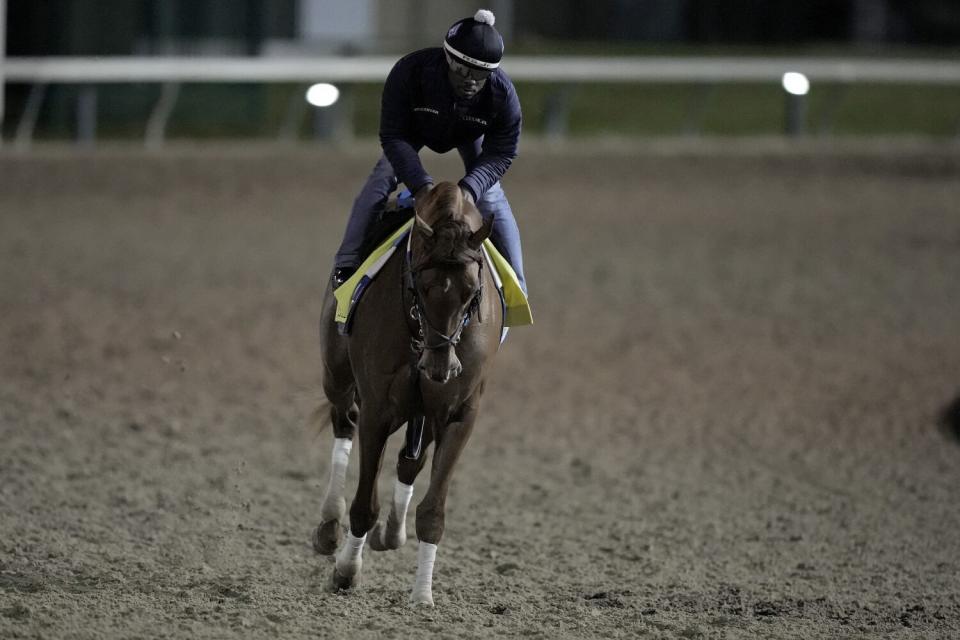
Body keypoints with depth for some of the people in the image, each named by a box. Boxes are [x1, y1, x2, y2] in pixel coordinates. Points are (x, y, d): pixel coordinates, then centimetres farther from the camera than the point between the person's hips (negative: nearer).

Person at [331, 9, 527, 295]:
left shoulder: (503, 93, -38)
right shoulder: (410, 71, -43)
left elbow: (500, 153, -28)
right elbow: (393, 137, -37)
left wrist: (470, 187, -47)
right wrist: (420, 184, -49)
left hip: (470, 134, 1)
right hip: (414, 129, -1)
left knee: (491, 199, -6)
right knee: (380, 182, -16)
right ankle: (347, 265, -11)